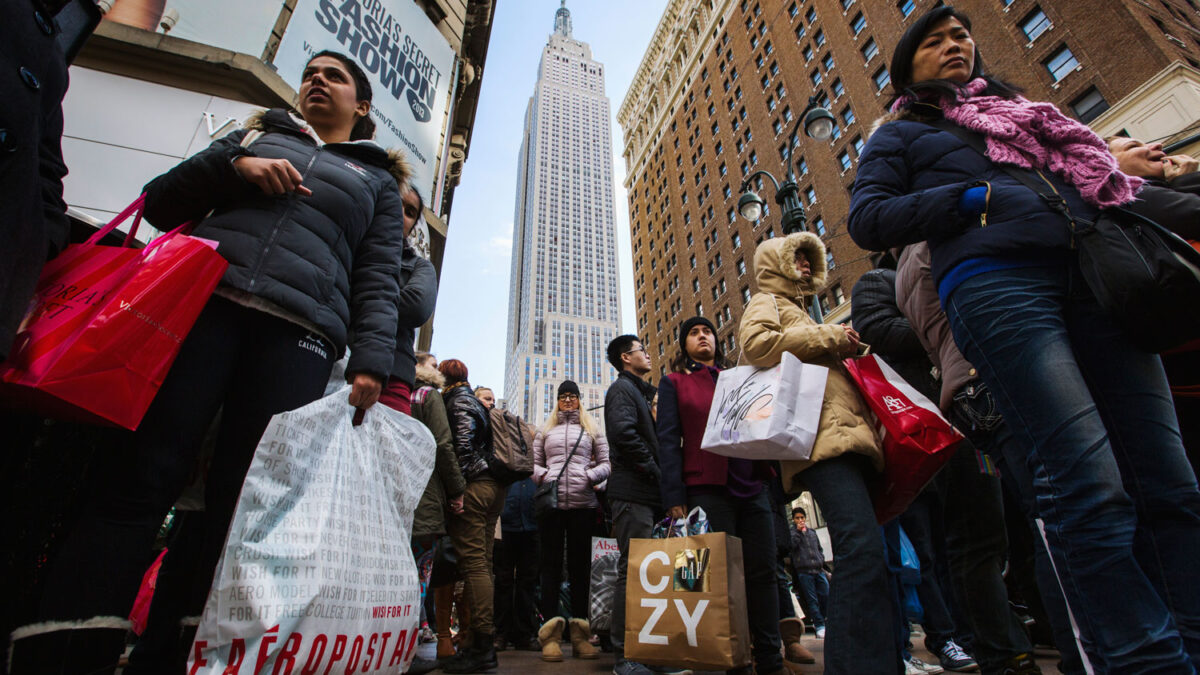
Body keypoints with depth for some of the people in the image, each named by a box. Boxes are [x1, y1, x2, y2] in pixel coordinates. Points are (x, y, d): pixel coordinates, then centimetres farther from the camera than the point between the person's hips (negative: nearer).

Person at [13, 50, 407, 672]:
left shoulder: (378, 181, 24)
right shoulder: (257, 135, 30)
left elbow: (378, 282, 11)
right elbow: (159, 203, 22)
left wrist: (370, 361, -6)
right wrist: (233, 165, 3)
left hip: (299, 331, -1)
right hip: (205, 299, 2)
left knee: (244, 503, -8)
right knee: (140, 475, -9)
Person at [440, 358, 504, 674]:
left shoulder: (457, 400, -2)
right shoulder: (478, 402, 24)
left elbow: (462, 446, -14)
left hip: (473, 486, -9)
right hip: (494, 487, 9)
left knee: (473, 563, -8)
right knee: (482, 564, 10)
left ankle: (482, 645, -5)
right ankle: (485, 643, 15)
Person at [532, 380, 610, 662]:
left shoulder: (592, 429, 16)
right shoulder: (545, 431, 18)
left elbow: (606, 463, 12)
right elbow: (534, 463, 18)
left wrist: (592, 476, -7)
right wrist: (542, 475, -3)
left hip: (583, 503, 0)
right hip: (551, 503, 1)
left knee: (580, 565, 3)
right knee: (551, 563, -1)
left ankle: (580, 634, 10)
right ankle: (551, 635, 3)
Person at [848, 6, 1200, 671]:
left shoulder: (1022, 111, 37)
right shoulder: (901, 132, 21)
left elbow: (1088, 169, 34)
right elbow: (866, 220, 4)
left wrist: (1116, 173, 11)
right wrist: (972, 198, -6)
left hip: (1093, 271, 6)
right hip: (992, 277, -5)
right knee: (1089, 484, -17)